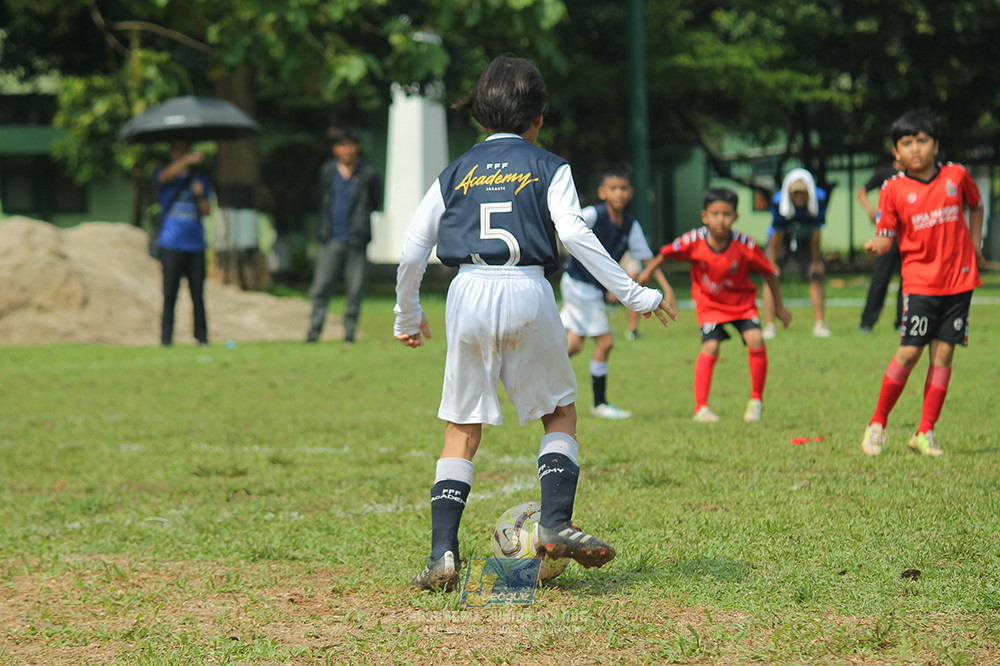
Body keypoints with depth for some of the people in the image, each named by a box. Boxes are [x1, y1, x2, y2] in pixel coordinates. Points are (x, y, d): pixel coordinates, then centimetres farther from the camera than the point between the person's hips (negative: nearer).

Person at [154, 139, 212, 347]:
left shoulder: (200, 178, 16)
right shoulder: (161, 173, 9)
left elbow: (207, 211, 12)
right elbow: (165, 175, -17)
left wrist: (200, 195, -9)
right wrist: (188, 160, -31)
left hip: (196, 245, 2)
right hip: (171, 244, -2)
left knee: (198, 294, -1)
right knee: (169, 293, -5)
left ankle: (202, 337, 4)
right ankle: (166, 337, -3)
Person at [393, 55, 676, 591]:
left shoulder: (456, 172, 17)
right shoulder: (548, 167, 9)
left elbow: (413, 246, 13)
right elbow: (573, 232, -7)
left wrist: (407, 315, 26)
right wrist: (632, 294, -6)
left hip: (468, 293, 2)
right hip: (527, 292, -2)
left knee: (461, 429, 8)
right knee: (560, 414, 15)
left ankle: (442, 554, -2)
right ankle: (555, 524, -5)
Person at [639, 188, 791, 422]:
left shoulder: (745, 245, -23)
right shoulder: (694, 241, -23)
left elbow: (769, 272, -9)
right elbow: (666, 254, -3)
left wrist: (779, 306, -1)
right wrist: (648, 272, 7)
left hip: (741, 301, 0)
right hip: (709, 304, 0)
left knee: (755, 340, -19)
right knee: (710, 348, -18)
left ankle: (756, 401, -2)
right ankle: (701, 408, -11)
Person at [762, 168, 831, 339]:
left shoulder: (819, 199, -29)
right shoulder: (779, 202, -32)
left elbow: (816, 233, -19)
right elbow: (777, 236, -21)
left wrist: (816, 261, -10)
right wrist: (772, 263, -12)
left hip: (805, 241, 2)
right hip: (783, 240, -2)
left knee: (816, 276, -6)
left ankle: (819, 324, 3)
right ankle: (769, 326, -12)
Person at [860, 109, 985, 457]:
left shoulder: (956, 175, 3)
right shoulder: (894, 189, -4)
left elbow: (976, 205, 21)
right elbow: (887, 234, -3)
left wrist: (975, 244, 15)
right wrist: (878, 245, -25)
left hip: (959, 278, 2)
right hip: (919, 281, -2)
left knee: (943, 353, 1)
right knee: (909, 351, -9)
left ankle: (925, 433, 8)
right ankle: (877, 424, 7)